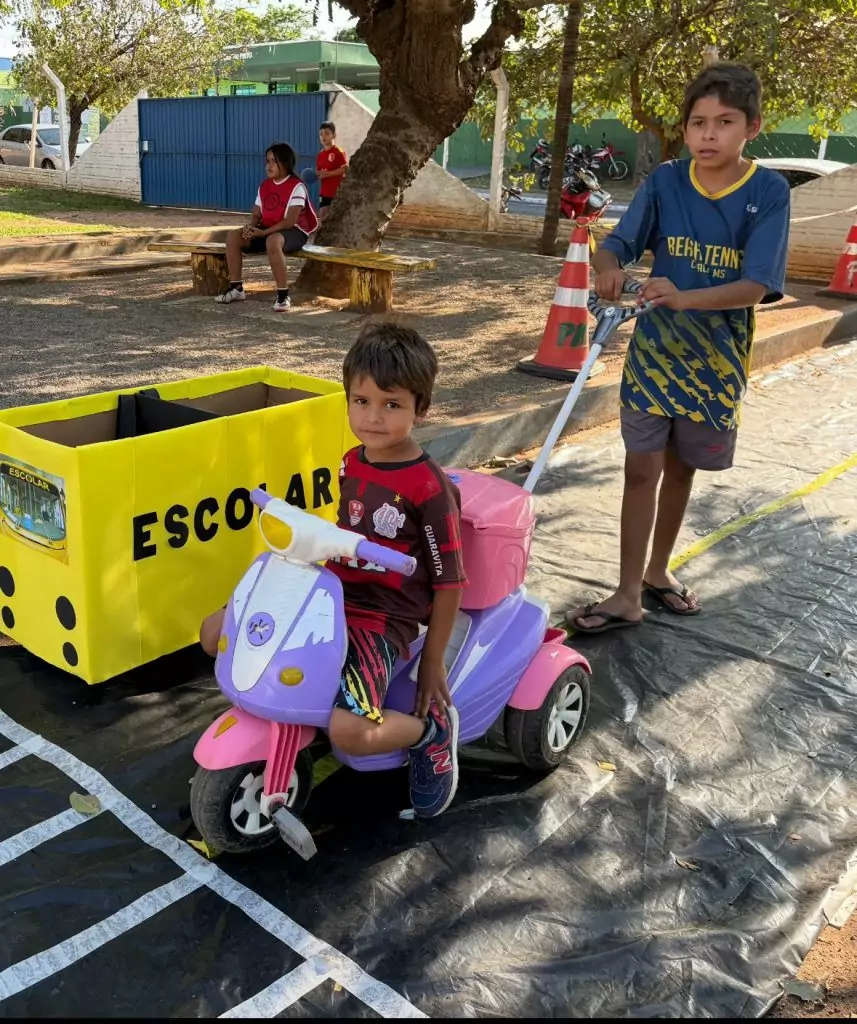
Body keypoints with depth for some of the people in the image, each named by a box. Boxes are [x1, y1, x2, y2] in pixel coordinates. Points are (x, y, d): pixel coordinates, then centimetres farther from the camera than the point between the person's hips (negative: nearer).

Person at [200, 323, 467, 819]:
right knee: (216, 633, 1)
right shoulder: (352, 463, 4)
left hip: (382, 618, -7)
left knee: (351, 733, -28)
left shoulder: (431, 488, -18)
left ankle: (433, 727, 4)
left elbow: (449, 583, -12)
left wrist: (433, 662, -6)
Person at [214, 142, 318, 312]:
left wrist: (263, 232, -25)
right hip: (267, 230, 7)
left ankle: (283, 294, -34)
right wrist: (250, 227, -14)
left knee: (272, 241, -41)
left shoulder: (296, 186, -13)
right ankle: (237, 288, -6)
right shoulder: (264, 186, 10)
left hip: (294, 232, -7)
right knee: (233, 236, -10)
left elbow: (290, 221, -21)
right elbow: (256, 214, 10)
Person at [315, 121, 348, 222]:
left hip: (337, 191, -6)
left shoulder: (339, 152, -9)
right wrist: (317, 174, -4)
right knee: (322, 215, 4)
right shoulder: (320, 155, 12)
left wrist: (328, 173, -21)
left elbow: (345, 169, -18)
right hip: (324, 191, 7)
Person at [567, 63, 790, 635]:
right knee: (642, 468, -3)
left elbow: (756, 286, -19)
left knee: (682, 466, 14)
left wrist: (683, 297, -36)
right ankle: (628, 594, 5)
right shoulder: (665, 183, -5)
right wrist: (609, 271, -34)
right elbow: (614, 245, -9)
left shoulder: (769, 193, -11)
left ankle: (657, 570, 33)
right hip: (655, 347, 0)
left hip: (718, 356, 0)